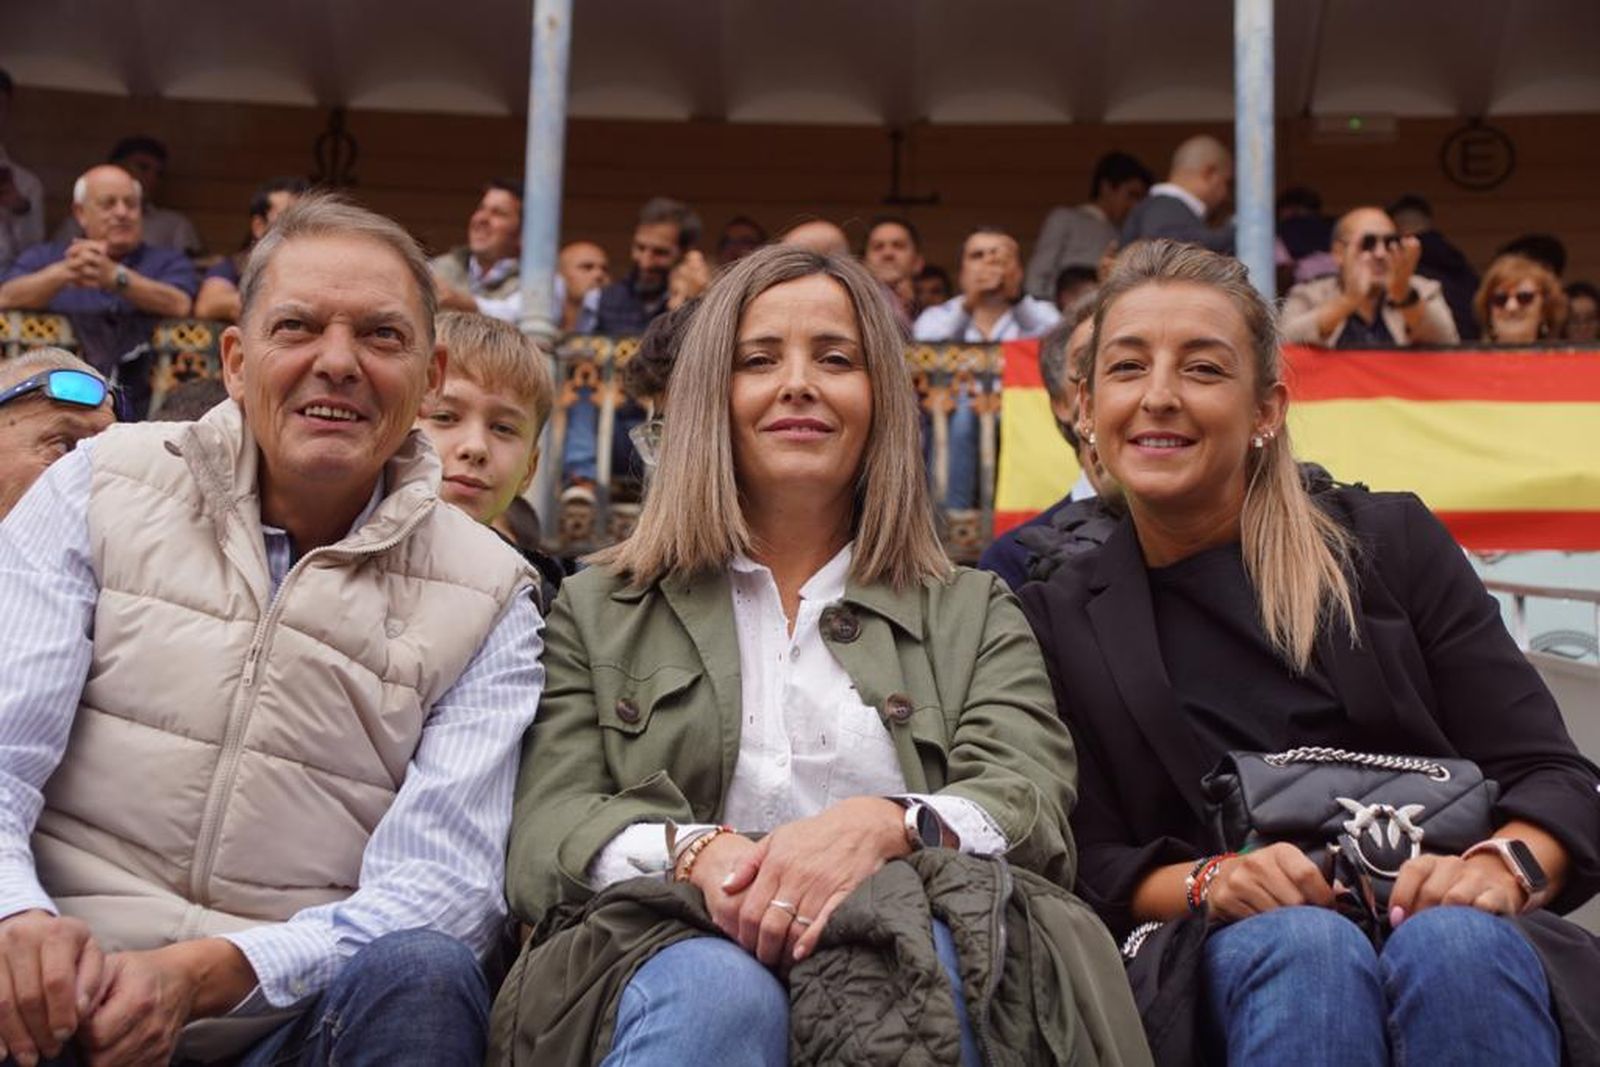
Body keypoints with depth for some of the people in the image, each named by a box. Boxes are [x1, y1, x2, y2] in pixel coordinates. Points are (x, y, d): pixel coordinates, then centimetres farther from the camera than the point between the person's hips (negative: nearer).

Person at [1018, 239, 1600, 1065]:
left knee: (1456, 945, -33)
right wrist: (1207, 884, -16)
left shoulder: (1390, 542, 10)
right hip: (1234, 966, 0)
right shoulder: (1057, 622, 10)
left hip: (1456, 933, 1)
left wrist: (1501, 866, -16)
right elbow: (1087, 865, 5)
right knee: (1300, 947, -34)